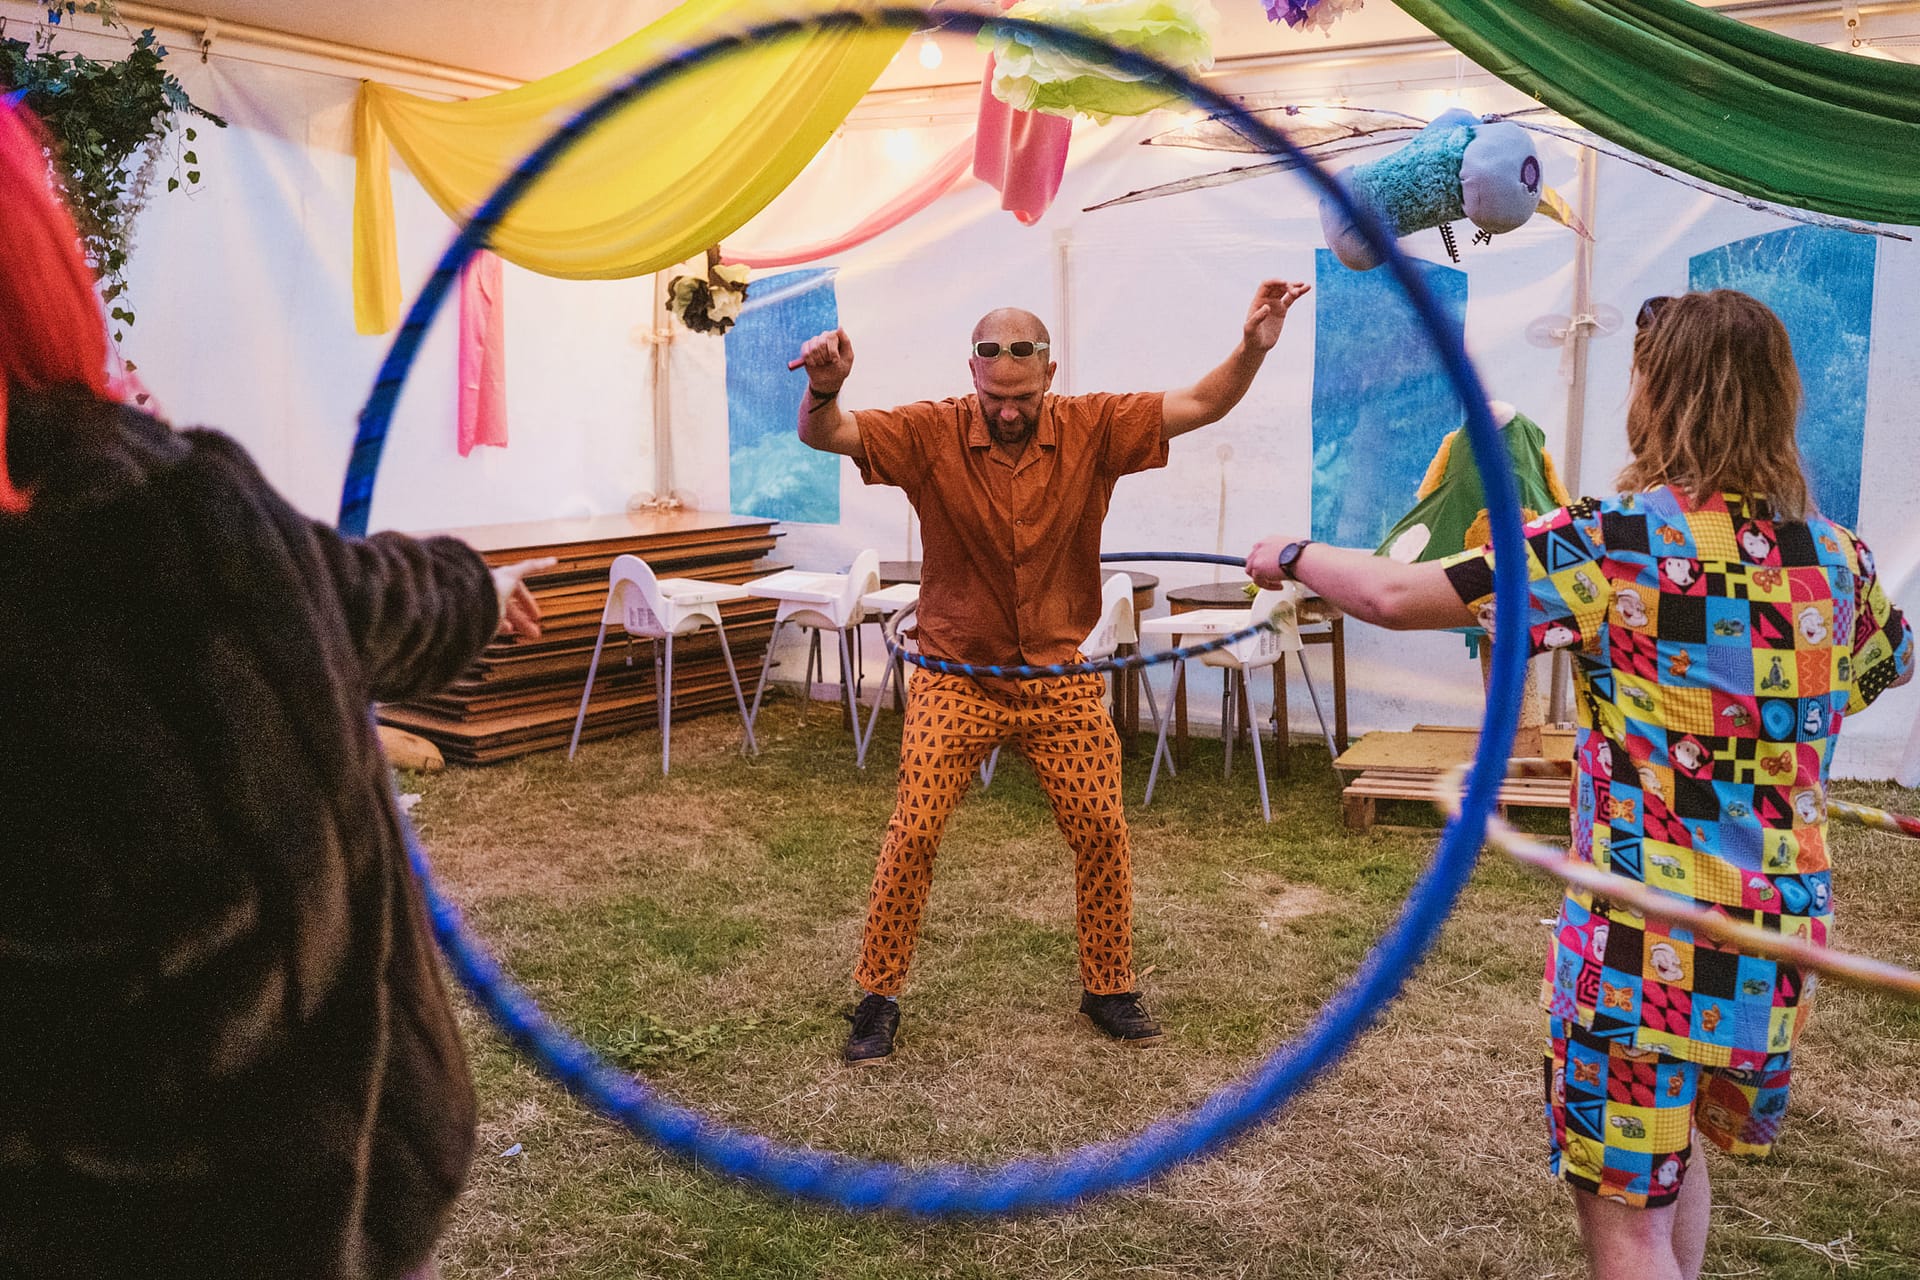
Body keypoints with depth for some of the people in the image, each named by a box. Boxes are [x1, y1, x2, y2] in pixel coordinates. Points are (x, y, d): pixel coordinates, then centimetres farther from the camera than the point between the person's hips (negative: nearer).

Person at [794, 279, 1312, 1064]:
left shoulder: (1090, 429, -6)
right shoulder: (932, 434, -9)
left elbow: (1199, 406, -7)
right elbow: (824, 435, -17)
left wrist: (1252, 348, -25)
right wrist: (824, 388, -40)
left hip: (1060, 678, 2)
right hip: (956, 676, -2)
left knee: (1102, 831, 4)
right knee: (913, 833, -6)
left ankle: (1108, 989, 24)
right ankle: (878, 998, 12)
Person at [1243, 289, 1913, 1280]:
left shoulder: (1616, 540, -17)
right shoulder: (1836, 557, 1)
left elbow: (1394, 596, -17)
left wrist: (1293, 556, 1)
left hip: (1645, 947, -6)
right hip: (1786, 944, 7)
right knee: (1680, 1146, 28)